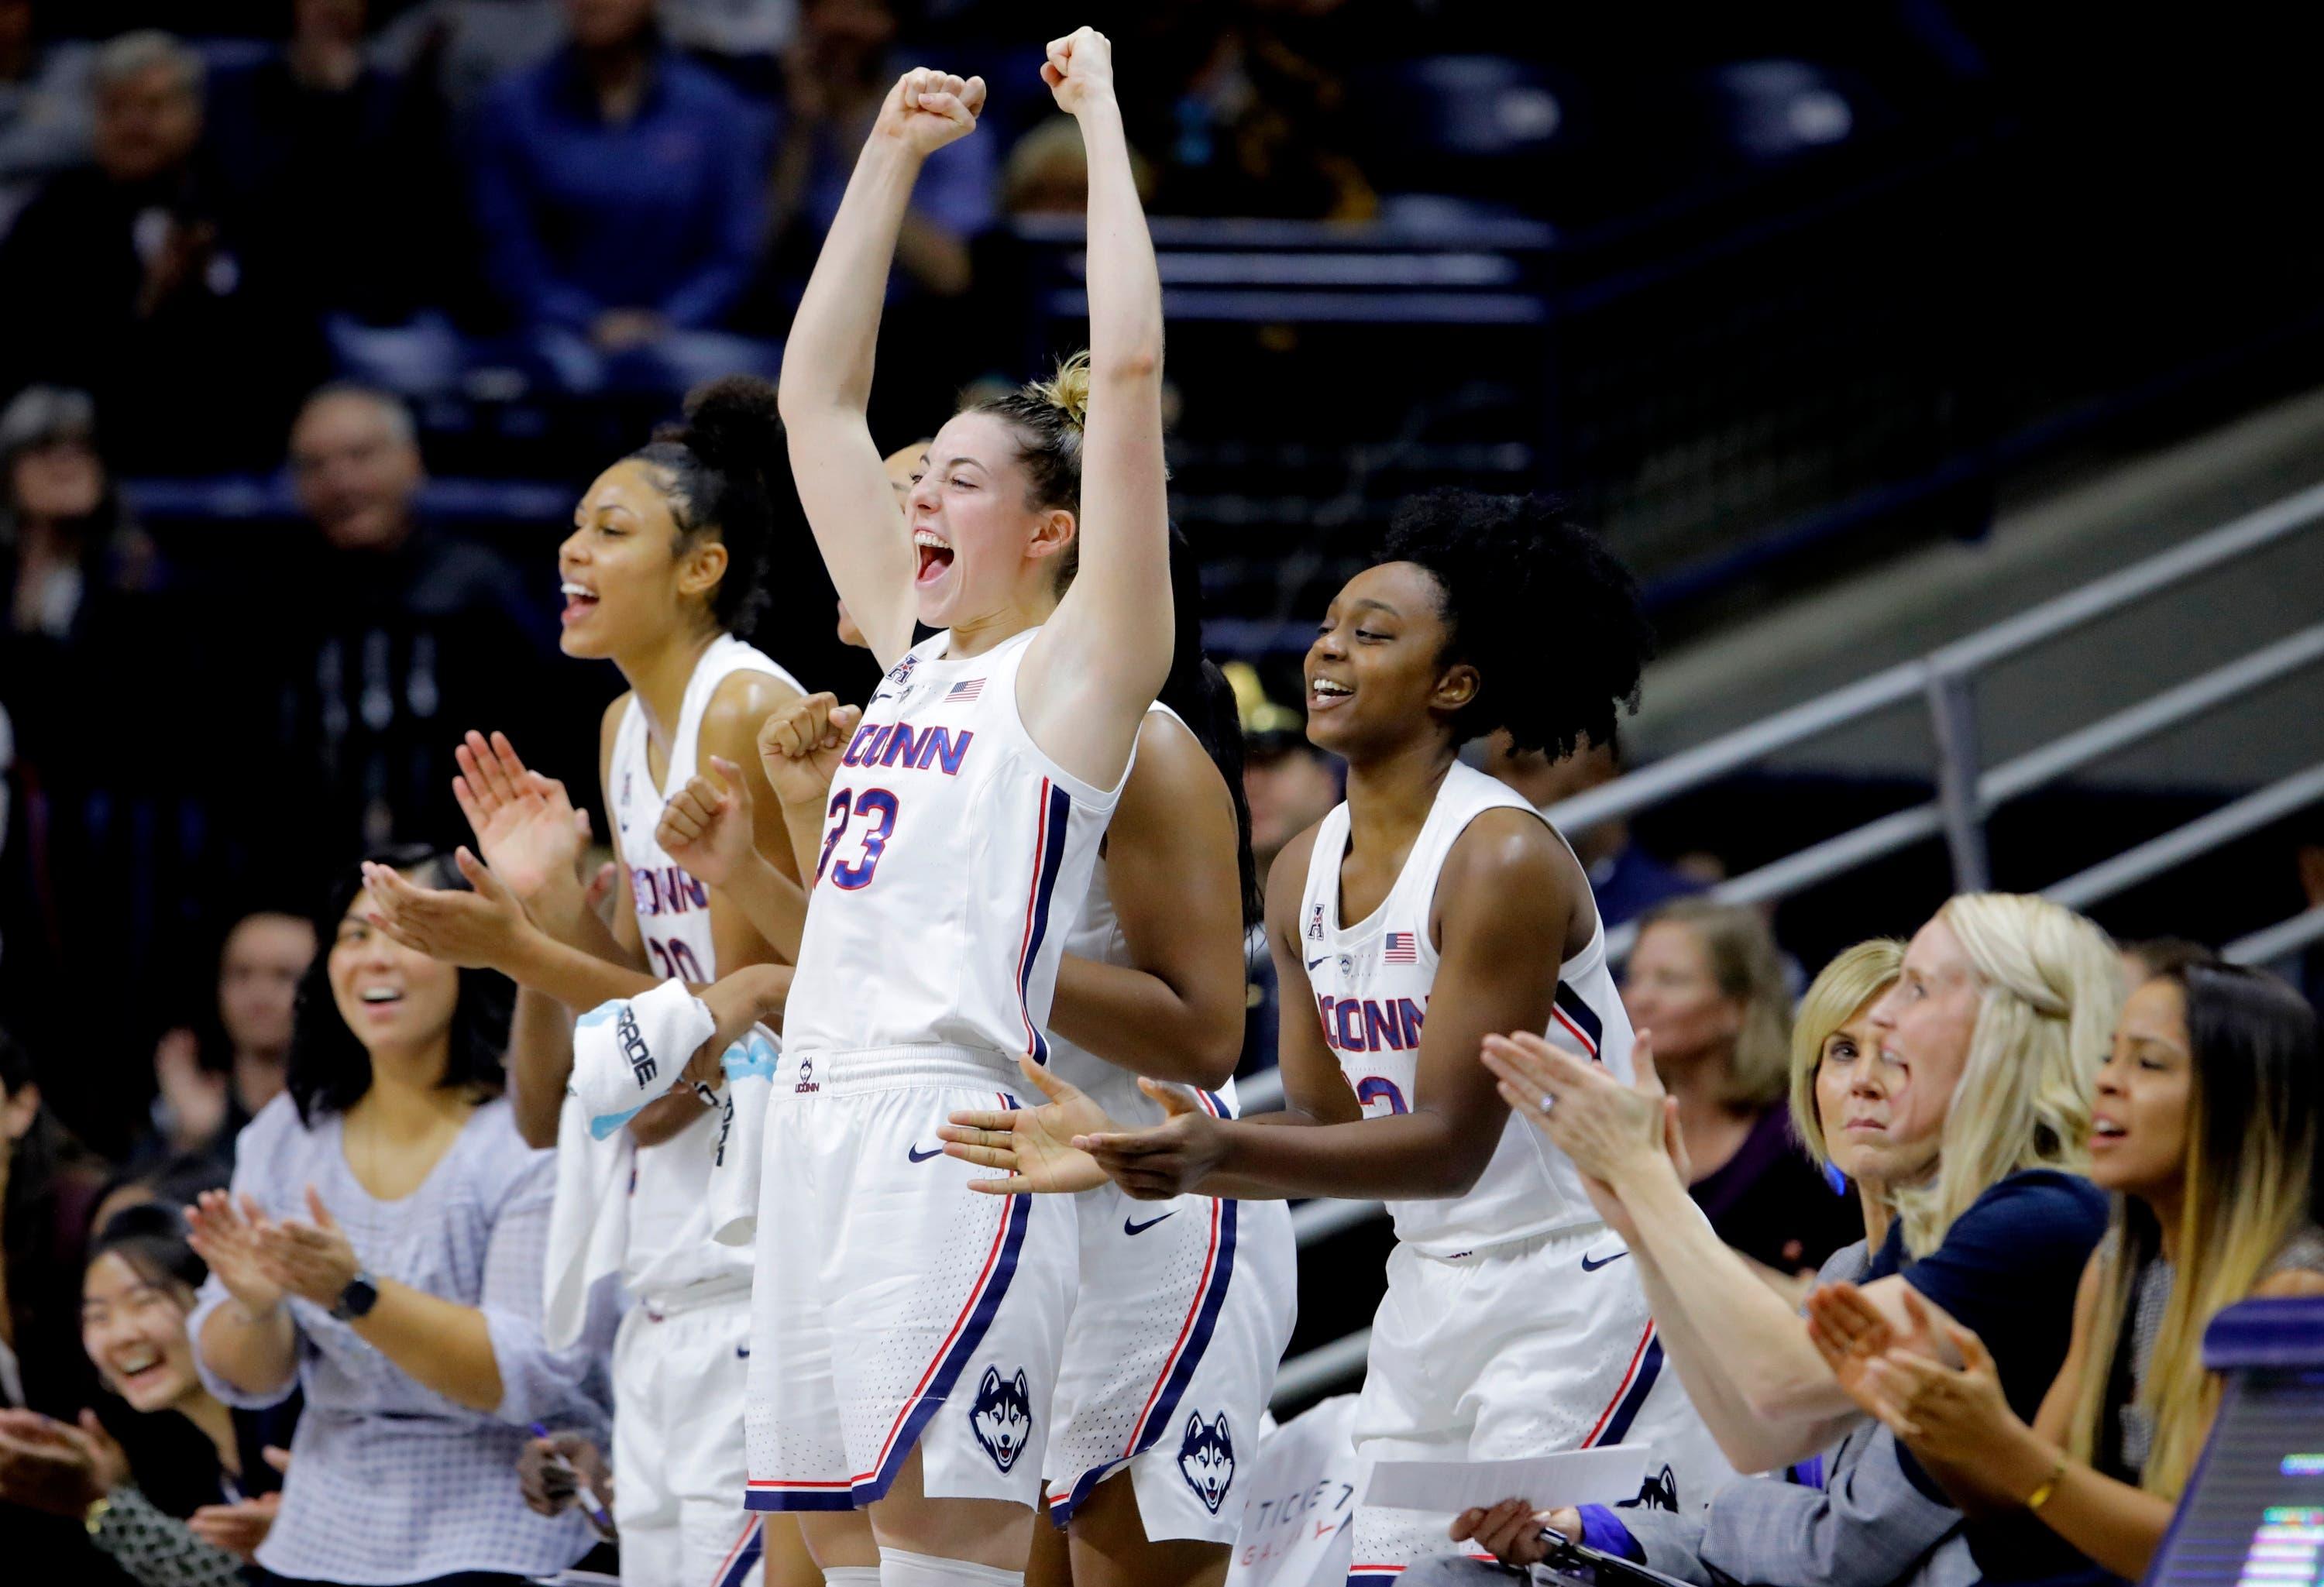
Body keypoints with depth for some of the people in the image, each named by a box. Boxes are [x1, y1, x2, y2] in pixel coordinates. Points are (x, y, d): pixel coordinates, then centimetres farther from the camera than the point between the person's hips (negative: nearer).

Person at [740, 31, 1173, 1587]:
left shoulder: (1076, 669, 0)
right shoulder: (914, 652, 20)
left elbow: (1130, 371, -9)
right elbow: (819, 399, 26)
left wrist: (1102, 116, -3)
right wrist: (893, 154, 23)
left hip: (953, 1141, -8)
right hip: (821, 1132, 8)